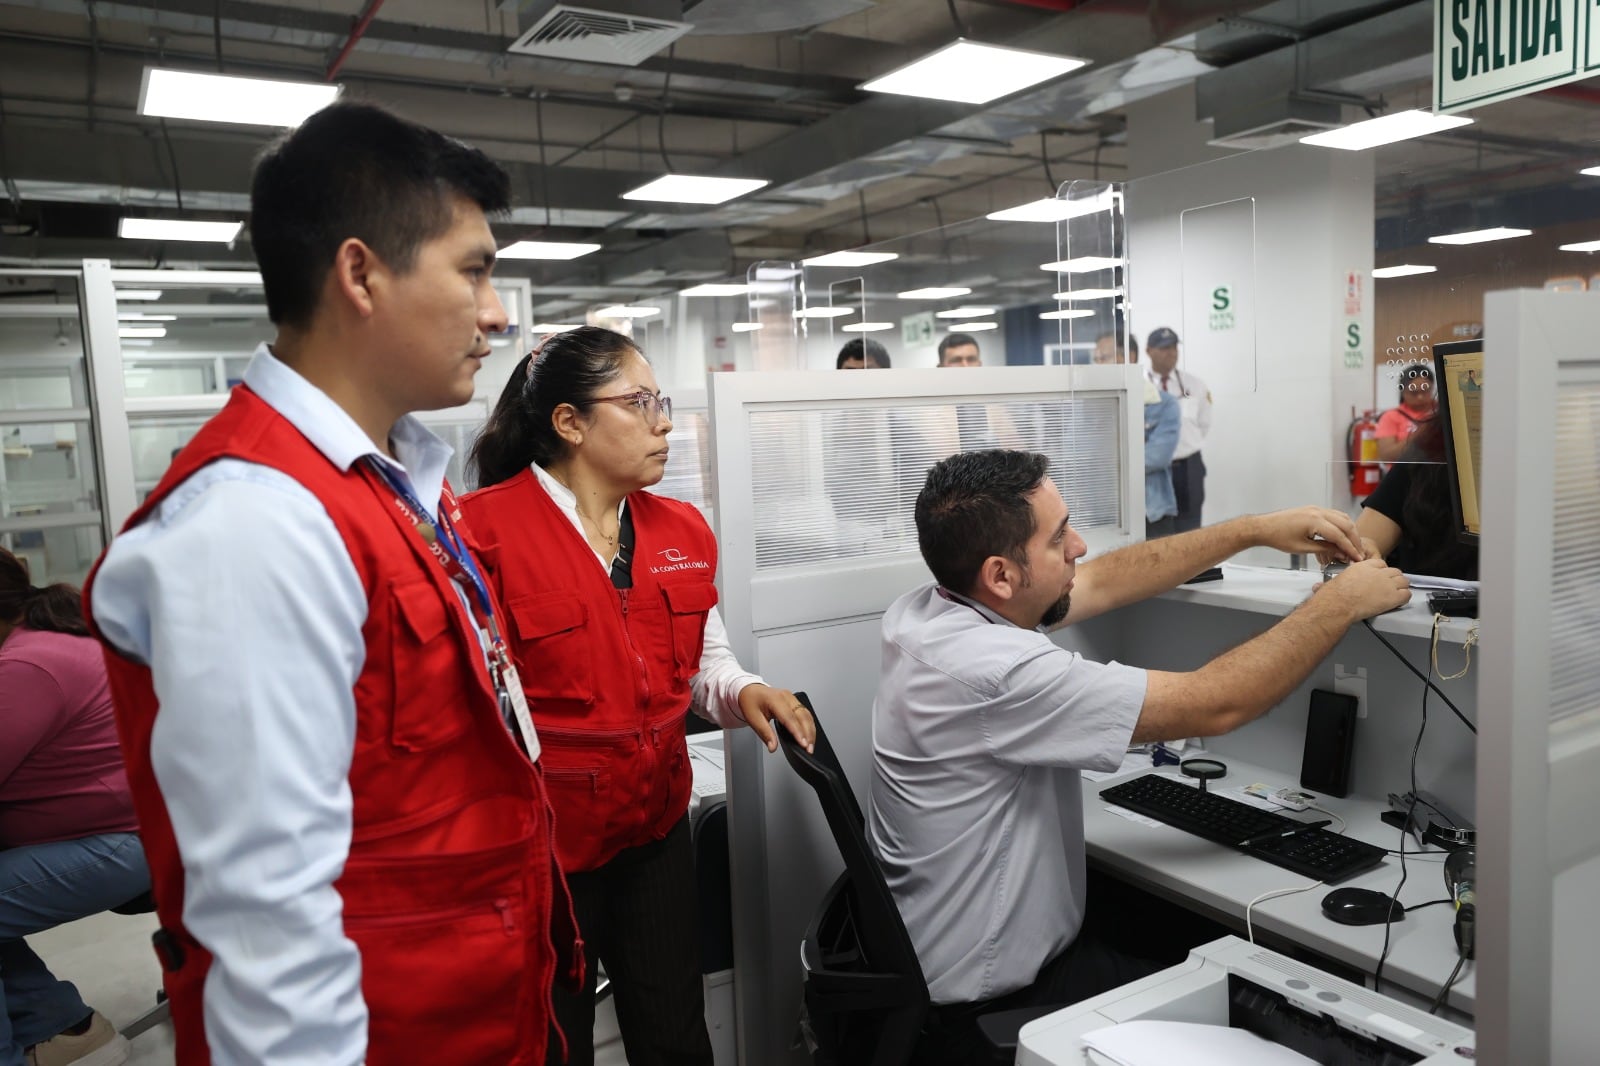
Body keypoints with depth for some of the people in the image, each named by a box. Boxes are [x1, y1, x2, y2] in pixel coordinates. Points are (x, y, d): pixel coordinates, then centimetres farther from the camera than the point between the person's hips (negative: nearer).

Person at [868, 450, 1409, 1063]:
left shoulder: (931, 608, -5)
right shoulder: (991, 671, -33)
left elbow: (1104, 583, 7)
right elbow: (1215, 704, -27)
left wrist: (1256, 530, 5)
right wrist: (1343, 601, -13)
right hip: (995, 1000, -8)